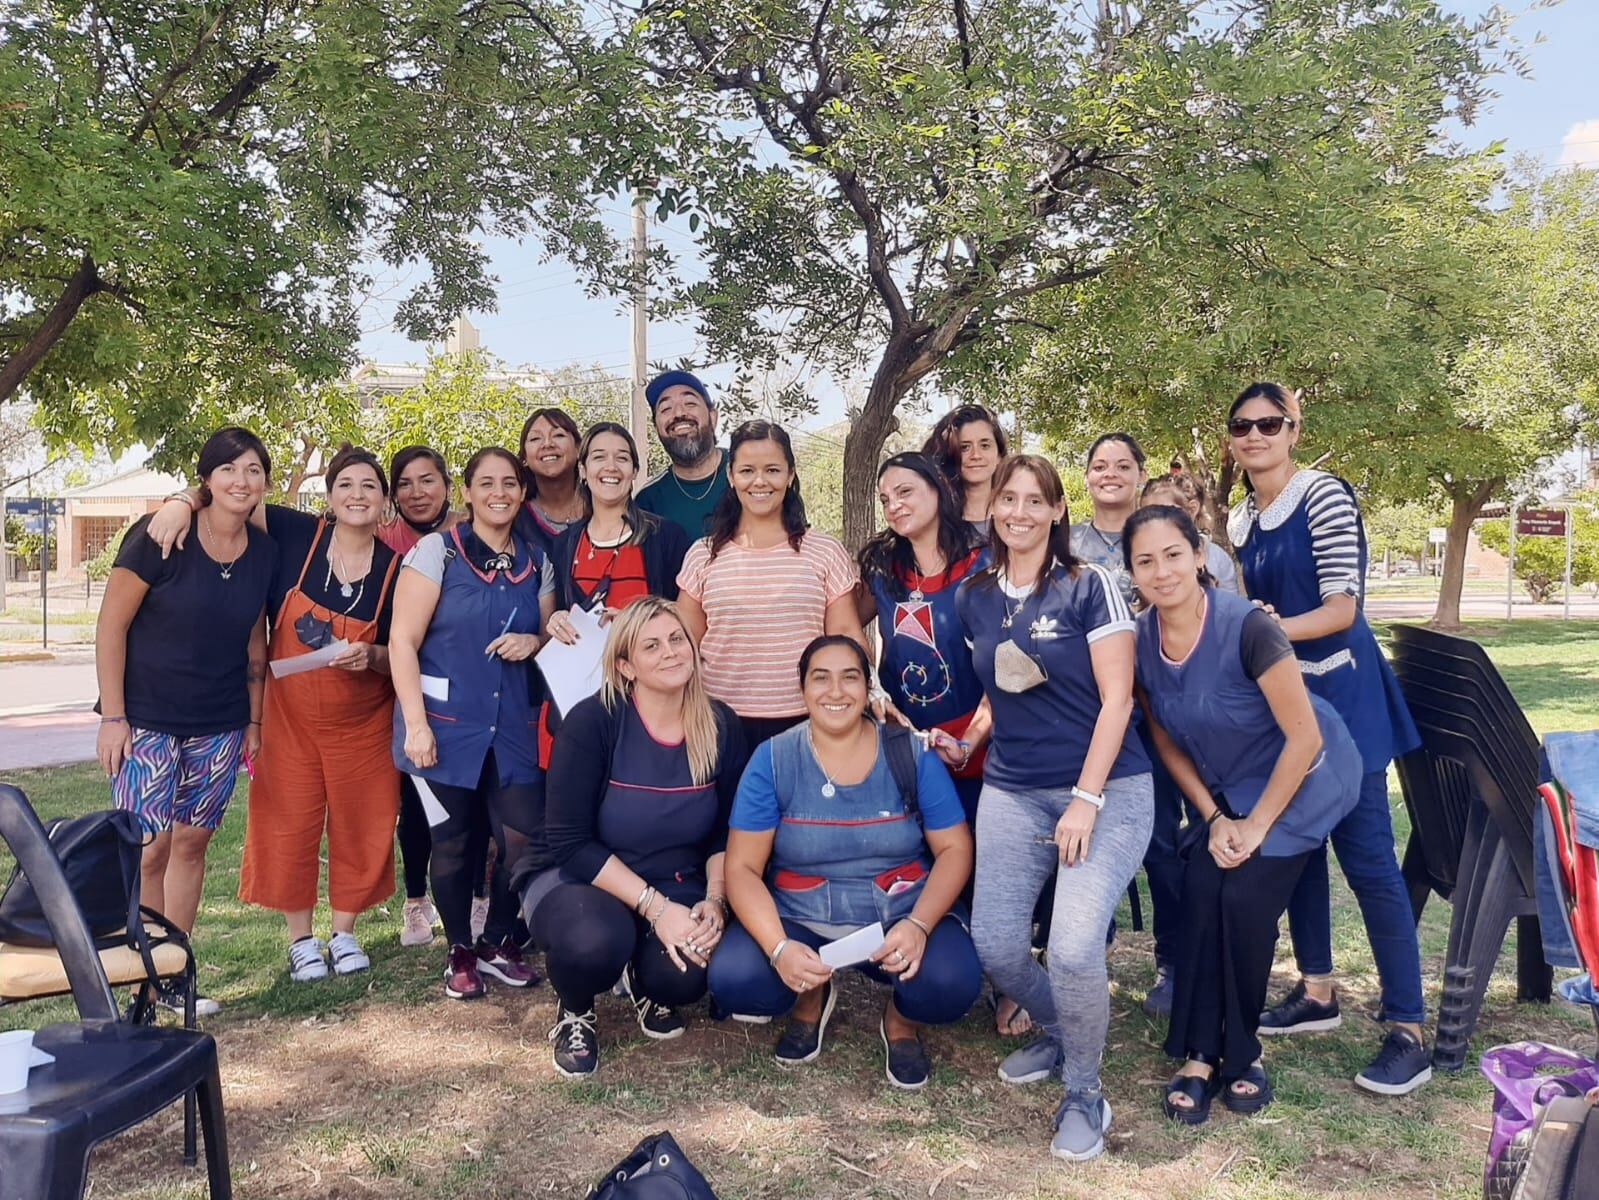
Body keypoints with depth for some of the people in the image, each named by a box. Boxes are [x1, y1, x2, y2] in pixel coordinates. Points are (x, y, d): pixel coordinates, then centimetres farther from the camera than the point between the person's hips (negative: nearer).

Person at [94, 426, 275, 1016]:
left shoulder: (264, 552, 2)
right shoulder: (160, 536, -13)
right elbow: (111, 625, -10)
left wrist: (255, 721, 11)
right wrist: (113, 716, -12)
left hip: (219, 726, 4)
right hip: (147, 721, -4)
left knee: (192, 842, 10)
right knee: (148, 849, -6)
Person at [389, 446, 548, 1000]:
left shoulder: (535, 560, 9)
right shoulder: (437, 551, -3)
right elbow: (403, 641, -8)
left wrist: (534, 642, -4)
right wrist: (415, 723, -14)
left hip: (513, 726, 3)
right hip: (447, 723, -3)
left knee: (526, 839, -3)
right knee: (454, 844, 6)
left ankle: (498, 943, 21)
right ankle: (460, 953, 26)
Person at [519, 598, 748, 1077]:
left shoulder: (721, 727, -5)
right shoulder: (592, 721, -18)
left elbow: (725, 835, 3)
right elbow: (571, 843, -19)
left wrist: (714, 901, -16)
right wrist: (654, 908, -26)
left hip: (676, 885, 3)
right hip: (578, 877, -3)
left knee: (686, 973, -28)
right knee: (596, 939, -37)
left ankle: (648, 984, 13)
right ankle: (575, 1011, 1)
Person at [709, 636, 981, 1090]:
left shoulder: (910, 754, -3)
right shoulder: (773, 760, -5)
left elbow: (954, 849, -2)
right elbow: (742, 867, -7)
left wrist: (918, 925, -21)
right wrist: (779, 948, -24)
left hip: (904, 915, 0)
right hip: (800, 920, 1)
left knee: (951, 985, -31)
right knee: (732, 981, -27)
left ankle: (900, 1021, 9)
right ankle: (812, 999, 10)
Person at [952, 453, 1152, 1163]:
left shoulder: (1090, 586, -7)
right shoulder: (974, 598, 8)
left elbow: (1116, 698, -10)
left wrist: (1087, 800, -15)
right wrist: (974, 732, 4)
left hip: (1106, 788, -5)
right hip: (1011, 792, 5)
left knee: (1073, 946, -19)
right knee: (994, 942, -3)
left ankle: (1085, 1096, 8)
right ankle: (1055, 1035, 31)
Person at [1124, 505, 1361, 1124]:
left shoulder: (1246, 627, -29)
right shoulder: (1139, 640, -12)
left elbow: (1303, 735, -23)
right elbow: (1167, 742, 1)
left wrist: (1255, 826, -17)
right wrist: (1214, 818, -5)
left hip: (1301, 777, -5)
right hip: (1229, 787, 5)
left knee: (1246, 899, -14)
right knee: (1201, 893, -11)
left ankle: (1239, 1053, 8)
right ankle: (1199, 1056, 1)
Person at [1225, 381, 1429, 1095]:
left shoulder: (1324, 496, -10)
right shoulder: (1240, 521, 11)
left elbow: (1342, 607, -16)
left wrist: (1276, 628, -28)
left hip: (1338, 695, -7)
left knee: (1366, 855, -7)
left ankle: (1407, 1030, 0)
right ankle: (1316, 992, 25)